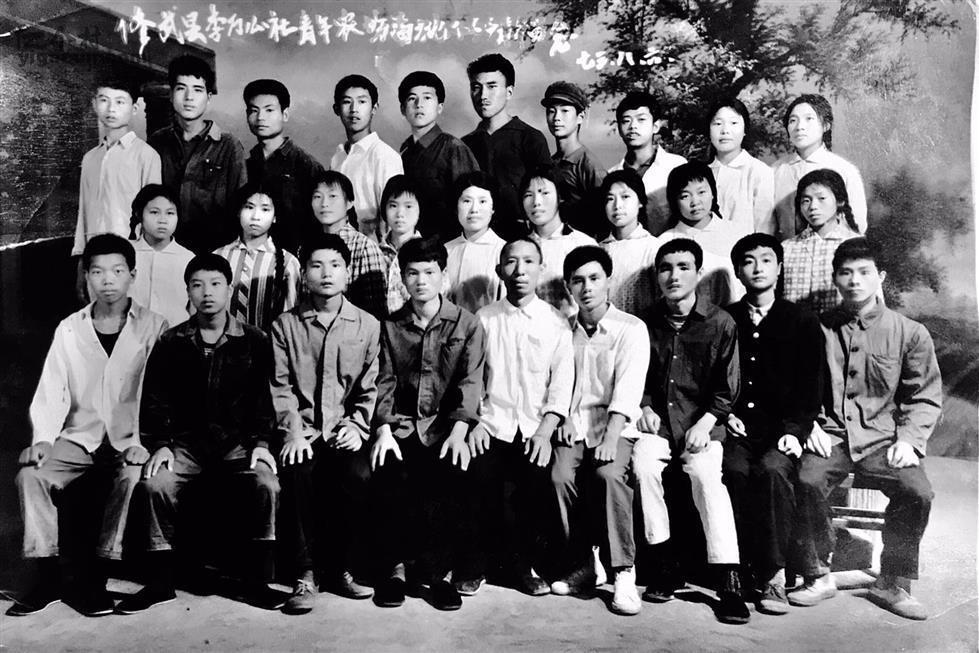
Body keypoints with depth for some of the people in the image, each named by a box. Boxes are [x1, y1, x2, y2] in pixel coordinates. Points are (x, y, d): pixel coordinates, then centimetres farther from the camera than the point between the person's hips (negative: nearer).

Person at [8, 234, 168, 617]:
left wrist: (142, 442, -18)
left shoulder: (153, 328, 0)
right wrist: (42, 439, -11)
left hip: (129, 441, -3)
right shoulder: (69, 330, 8)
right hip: (78, 438, 3)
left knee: (133, 477, -32)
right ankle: (48, 578, -9)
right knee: (30, 474, -21)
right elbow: (52, 392, 5)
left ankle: (94, 578, -18)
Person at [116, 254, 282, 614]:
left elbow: (265, 397, 4)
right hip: (185, 441, 1)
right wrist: (160, 445, -6)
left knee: (267, 485, -28)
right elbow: (154, 399, 7)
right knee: (154, 485, -27)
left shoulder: (254, 342, 6)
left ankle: (257, 582, -12)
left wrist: (261, 442, -9)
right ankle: (160, 582, -9)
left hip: (237, 441, -1)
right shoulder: (171, 343, 8)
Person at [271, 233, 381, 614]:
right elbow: (280, 384, 1)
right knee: (297, 473, -30)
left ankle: (340, 569, -5)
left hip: (345, 431, 0)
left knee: (359, 475, -27)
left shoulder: (368, 326, 10)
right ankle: (305, 575, -14)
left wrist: (357, 425, -7)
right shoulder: (285, 325, 9)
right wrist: (293, 429, -12)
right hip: (302, 430, 0)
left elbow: (370, 388, 7)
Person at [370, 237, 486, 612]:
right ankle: (394, 568, -7)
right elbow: (385, 381, 6)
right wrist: (383, 429, -10)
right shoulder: (390, 326, 14)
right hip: (401, 425, 2)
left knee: (449, 475, -28)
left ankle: (440, 571, -11)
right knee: (391, 476, -25)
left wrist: (458, 431, -17)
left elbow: (470, 382, -3)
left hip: (445, 426, -1)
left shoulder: (466, 324, 7)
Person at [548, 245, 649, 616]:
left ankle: (624, 573, -20)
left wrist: (611, 436, -23)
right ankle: (581, 567, -8)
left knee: (609, 474, -31)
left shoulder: (631, 329, 0)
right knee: (560, 476, -24)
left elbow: (628, 389, -11)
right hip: (573, 429, 3)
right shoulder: (564, 331, 14)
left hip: (615, 426, -3)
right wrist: (563, 417, -9)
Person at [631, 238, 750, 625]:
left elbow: (727, 388, 2)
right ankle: (666, 565, -14)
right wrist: (645, 407, 1)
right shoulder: (647, 322, 8)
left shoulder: (720, 324, 1)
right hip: (658, 420, 2)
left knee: (706, 473, -29)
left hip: (702, 422, -2)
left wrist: (705, 423, -10)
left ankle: (728, 581, -23)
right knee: (643, 464, -28)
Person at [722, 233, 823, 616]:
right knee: (734, 469, -29)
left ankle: (771, 574, -23)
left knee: (771, 470, -31)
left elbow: (811, 386, 5)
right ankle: (760, 570, -19)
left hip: (782, 429, -1)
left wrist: (795, 430, -8)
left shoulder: (802, 323, 11)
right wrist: (724, 414, -2)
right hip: (738, 427, 1)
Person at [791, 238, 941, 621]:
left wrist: (909, 438, -5)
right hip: (829, 434, 0)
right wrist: (808, 424, -2)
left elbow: (925, 398, 9)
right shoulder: (818, 329, 8)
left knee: (917, 492, -27)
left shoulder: (910, 334, 7)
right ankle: (818, 576, -7)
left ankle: (892, 584, -3)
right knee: (807, 481, -30)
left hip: (882, 437, 0)